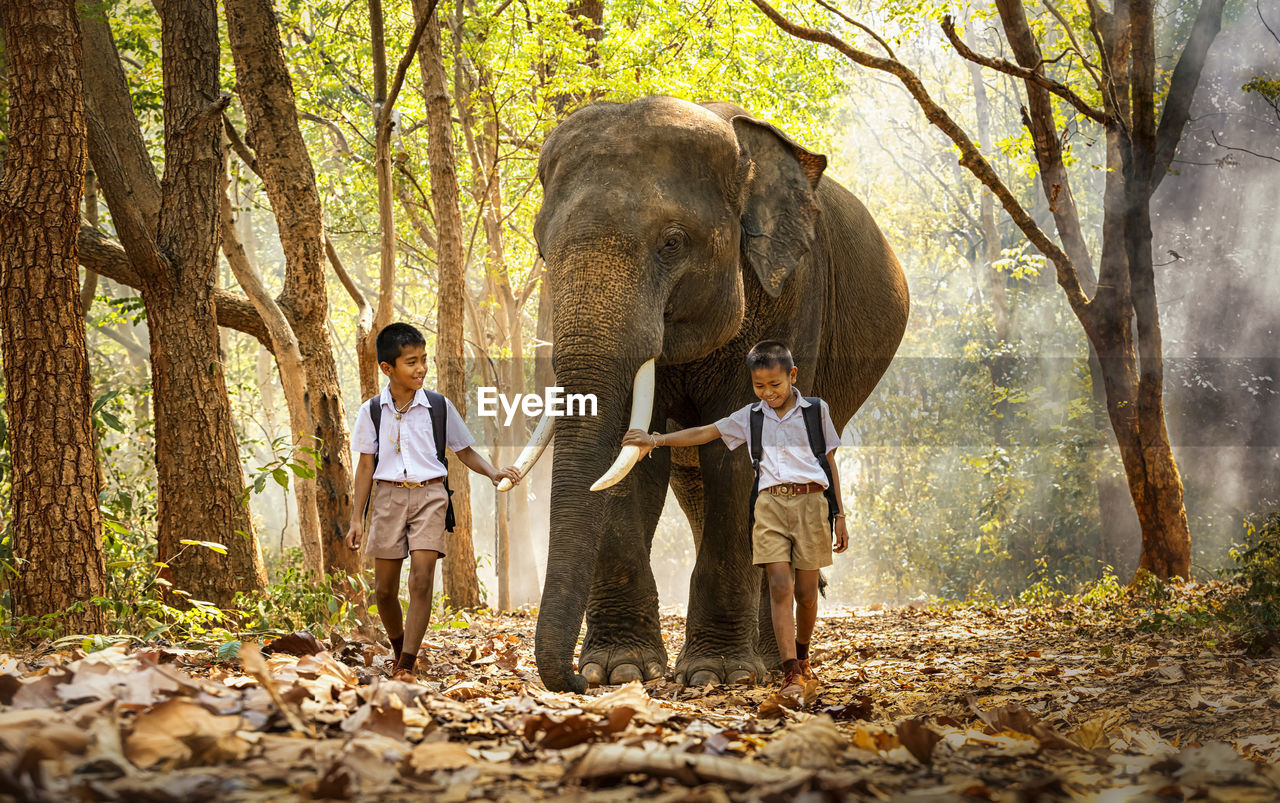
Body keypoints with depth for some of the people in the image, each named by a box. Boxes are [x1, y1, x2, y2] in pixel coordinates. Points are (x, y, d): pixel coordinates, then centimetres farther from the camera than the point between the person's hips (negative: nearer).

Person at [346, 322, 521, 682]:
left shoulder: (439, 406, 2)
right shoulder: (372, 411, 3)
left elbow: (465, 452, 10)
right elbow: (366, 466, 7)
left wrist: (493, 473, -9)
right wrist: (357, 520, 4)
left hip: (429, 494, -1)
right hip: (389, 495, 1)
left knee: (422, 579, -15)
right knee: (384, 589, 4)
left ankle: (407, 665, -14)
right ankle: (400, 649, 29)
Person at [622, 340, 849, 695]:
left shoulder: (816, 410, 8)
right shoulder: (750, 417, 12)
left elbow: (830, 463, 11)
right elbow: (705, 433, 8)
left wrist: (839, 515, 9)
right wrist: (657, 440, -4)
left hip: (810, 502, -1)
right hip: (770, 504, 1)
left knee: (806, 592, 3)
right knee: (780, 587, -11)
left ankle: (801, 653, 30)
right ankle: (791, 673, -15)